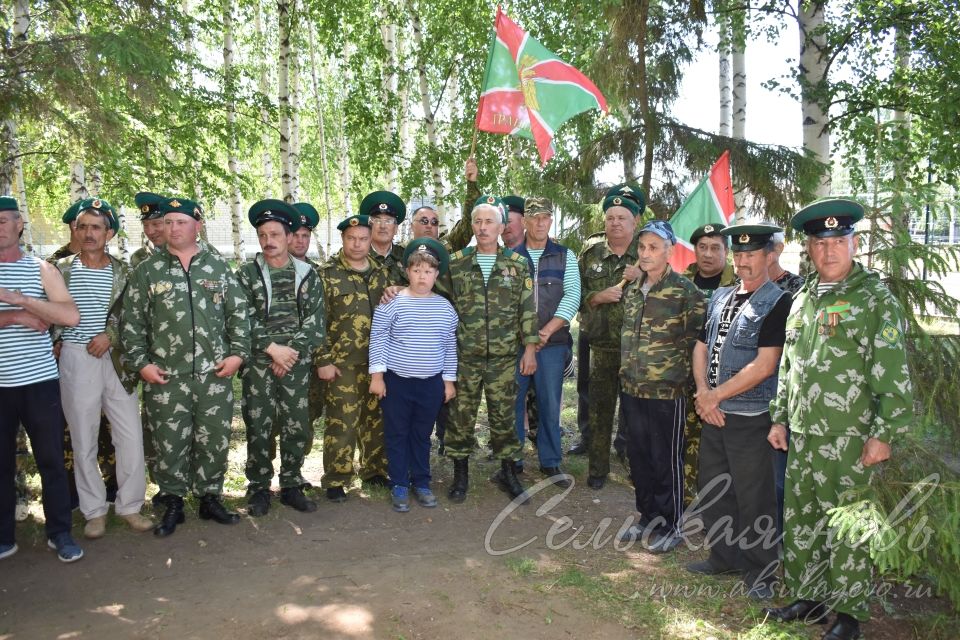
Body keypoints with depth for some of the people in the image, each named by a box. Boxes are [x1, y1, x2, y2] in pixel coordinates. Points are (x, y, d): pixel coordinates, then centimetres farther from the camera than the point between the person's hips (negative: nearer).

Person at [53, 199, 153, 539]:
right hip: (75, 361, -1)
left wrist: (110, 335, -11)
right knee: (83, 441, 7)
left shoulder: (123, 272, 4)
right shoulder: (61, 269, 3)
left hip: (116, 360, 1)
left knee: (131, 437, 2)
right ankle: (94, 511, 20)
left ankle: (129, 505, 18)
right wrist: (57, 342, -4)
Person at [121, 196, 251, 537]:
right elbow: (132, 322, 4)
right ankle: (172, 505, 22)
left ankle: (210, 498, 25)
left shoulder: (219, 266, 6)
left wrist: (238, 353, -3)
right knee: (169, 443, 6)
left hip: (215, 373, 1)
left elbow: (238, 313, 6)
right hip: (165, 377, -1)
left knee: (215, 440, 9)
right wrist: (140, 363, -3)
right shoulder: (147, 271, 4)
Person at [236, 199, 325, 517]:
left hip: (297, 362, 1)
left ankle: (291, 487, 19)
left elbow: (315, 322, 1)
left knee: (297, 427, 4)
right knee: (258, 427, 2)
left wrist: (291, 352, -9)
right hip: (258, 363, -1)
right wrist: (273, 348, -13)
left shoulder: (307, 274, 7)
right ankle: (259, 489, 16)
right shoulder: (246, 273, 4)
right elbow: (244, 319, -4)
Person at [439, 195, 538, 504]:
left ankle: (507, 472, 23)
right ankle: (460, 472, 22)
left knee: (504, 416, 7)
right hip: (464, 357, 0)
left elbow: (528, 310, 2)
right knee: (461, 415, 7)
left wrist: (530, 349, 0)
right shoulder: (455, 263, 3)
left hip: (504, 358, 0)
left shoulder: (517, 264, 3)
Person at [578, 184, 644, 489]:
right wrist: (598, 297, -12)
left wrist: (642, 278, -17)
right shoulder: (590, 252, 5)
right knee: (599, 409, 8)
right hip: (600, 345, 2)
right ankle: (597, 468, 21)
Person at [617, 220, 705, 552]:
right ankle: (647, 517, 31)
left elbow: (695, 340, -7)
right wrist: (628, 371, 14)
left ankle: (669, 526, 21)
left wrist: (678, 373, -6)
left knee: (666, 461, 6)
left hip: (667, 391, -6)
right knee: (638, 457, 15)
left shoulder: (685, 292, -10)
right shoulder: (632, 290, 9)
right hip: (631, 388, 6)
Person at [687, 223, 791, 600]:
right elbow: (701, 346, 12)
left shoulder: (777, 303, -10)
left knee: (754, 498, 4)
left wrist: (715, 396, -13)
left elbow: (764, 365, -17)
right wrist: (703, 392, -4)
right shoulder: (720, 297, 11)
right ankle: (724, 556, 34)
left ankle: (761, 571, 22)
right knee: (712, 491, 16)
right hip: (713, 413, 7)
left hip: (750, 417, -7)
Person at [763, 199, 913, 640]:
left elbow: (894, 376, -11)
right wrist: (779, 418, 15)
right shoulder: (802, 299, 12)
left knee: (846, 530, 3)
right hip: (802, 438, 7)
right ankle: (809, 598, 30)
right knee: (799, 522, 14)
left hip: (849, 441, -6)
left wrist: (883, 434, -14)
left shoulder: (875, 299, -7)